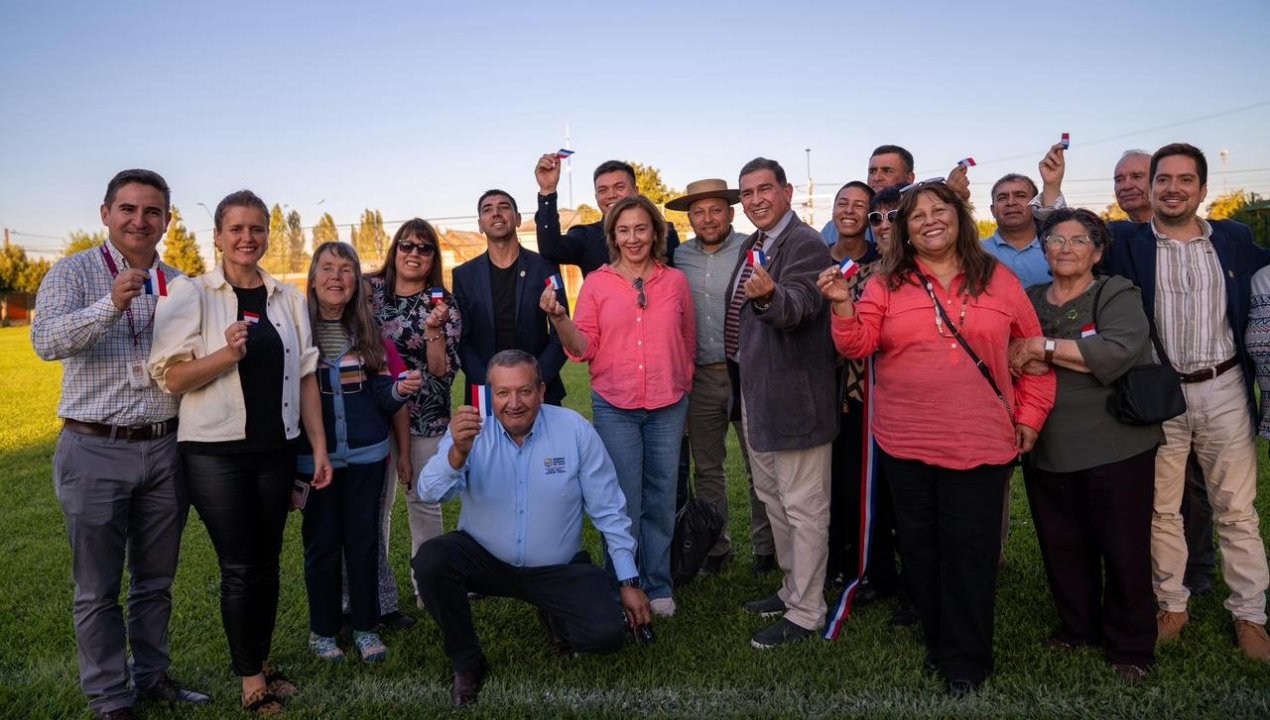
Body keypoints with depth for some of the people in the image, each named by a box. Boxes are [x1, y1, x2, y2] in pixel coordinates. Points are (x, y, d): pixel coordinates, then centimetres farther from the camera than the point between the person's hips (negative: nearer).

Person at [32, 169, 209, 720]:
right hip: (96, 451, -3)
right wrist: (110, 306, -34)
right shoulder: (73, 273, -3)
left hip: (164, 449, 4)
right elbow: (46, 341, -19)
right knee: (98, 589, 6)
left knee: (156, 581, 15)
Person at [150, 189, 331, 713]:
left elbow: (305, 376, 8)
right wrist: (227, 354, -24)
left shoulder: (288, 298, 7)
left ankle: (262, 662, 29)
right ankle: (251, 680, 17)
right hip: (217, 452, -3)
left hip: (276, 449, 4)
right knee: (239, 567, 1)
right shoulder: (190, 293, -4)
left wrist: (319, 447, 4)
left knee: (267, 562, 12)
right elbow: (171, 378, -7)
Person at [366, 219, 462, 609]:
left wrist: (433, 329, -22)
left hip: (425, 416, -1)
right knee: (374, 505, 4)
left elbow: (443, 371, -9)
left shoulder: (443, 304, -3)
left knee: (424, 501, 9)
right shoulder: (370, 288, 2)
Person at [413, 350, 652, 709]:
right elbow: (432, 493, -25)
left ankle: (555, 616, 19)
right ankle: (467, 663, -2)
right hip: (484, 558, 1)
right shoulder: (471, 430, -11)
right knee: (430, 560, -27)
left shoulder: (574, 430, -11)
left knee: (608, 631, -19)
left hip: (558, 569, 0)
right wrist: (458, 452, -46)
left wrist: (629, 582, -4)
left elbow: (609, 510, -6)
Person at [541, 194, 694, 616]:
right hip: (614, 407, -1)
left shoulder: (675, 281, 6)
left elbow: (688, 344, 13)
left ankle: (658, 585, 24)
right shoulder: (597, 283, 2)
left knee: (661, 500, 9)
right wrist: (558, 317, -16)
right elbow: (584, 347, 0)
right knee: (623, 502, 2)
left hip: (668, 407, 2)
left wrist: (683, 392, 13)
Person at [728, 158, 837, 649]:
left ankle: (805, 614, 11)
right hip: (756, 393, 10)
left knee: (803, 508, 0)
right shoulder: (753, 244, 13)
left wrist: (770, 295, -52)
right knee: (773, 498, 21)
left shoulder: (805, 244, -16)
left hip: (793, 396, -10)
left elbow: (796, 307, -33)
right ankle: (793, 589, 37)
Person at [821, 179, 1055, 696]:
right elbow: (857, 346, -4)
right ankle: (938, 643, 31)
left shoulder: (998, 280, 5)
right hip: (905, 443, 1)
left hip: (980, 443, -1)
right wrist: (843, 305, -21)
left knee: (970, 551, 3)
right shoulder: (886, 284, 4)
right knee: (920, 548, 11)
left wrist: (1029, 416, 6)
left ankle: (965, 664, 19)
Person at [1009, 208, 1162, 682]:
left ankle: (1131, 646, 22)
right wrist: (1020, 359, -17)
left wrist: (1046, 347, -18)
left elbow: (1120, 351, -21)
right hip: (1047, 451, 4)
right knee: (1062, 548, 13)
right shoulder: (1028, 302, 12)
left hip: (1116, 450, -4)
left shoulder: (1116, 296, -3)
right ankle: (1077, 626, 33)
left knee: (1124, 549, 5)